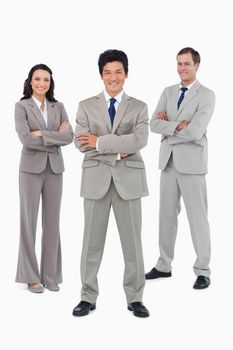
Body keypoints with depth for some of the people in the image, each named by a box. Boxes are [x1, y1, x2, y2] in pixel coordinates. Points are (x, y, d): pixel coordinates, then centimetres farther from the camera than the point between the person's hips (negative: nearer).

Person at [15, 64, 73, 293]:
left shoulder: (58, 107, 10)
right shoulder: (22, 106, -1)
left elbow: (69, 137, -3)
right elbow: (26, 138, -14)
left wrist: (43, 134, -13)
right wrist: (56, 138, -9)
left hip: (54, 168, 3)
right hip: (31, 168, -3)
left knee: (52, 222, 6)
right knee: (29, 220, 2)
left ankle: (51, 275, 16)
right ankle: (31, 276, 12)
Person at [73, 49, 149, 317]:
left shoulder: (139, 107, 6)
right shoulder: (86, 106, 7)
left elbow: (139, 140, -12)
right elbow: (81, 143, -6)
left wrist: (100, 142, -14)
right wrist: (118, 151, -13)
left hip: (128, 179, 0)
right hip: (96, 179, 0)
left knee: (132, 241, 6)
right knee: (92, 241, 6)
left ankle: (134, 298, 20)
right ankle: (88, 297, 19)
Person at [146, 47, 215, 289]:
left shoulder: (206, 95, -6)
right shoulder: (168, 92, 12)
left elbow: (194, 132, -18)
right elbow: (154, 124, 0)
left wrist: (167, 126, -7)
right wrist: (177, 126, -14)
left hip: (191, 163, -6)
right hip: (168, 161, 6)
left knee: (197, 217, -1)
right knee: (167, 214, 12)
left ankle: (202, 271, 9)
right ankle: (164, 265, 24)